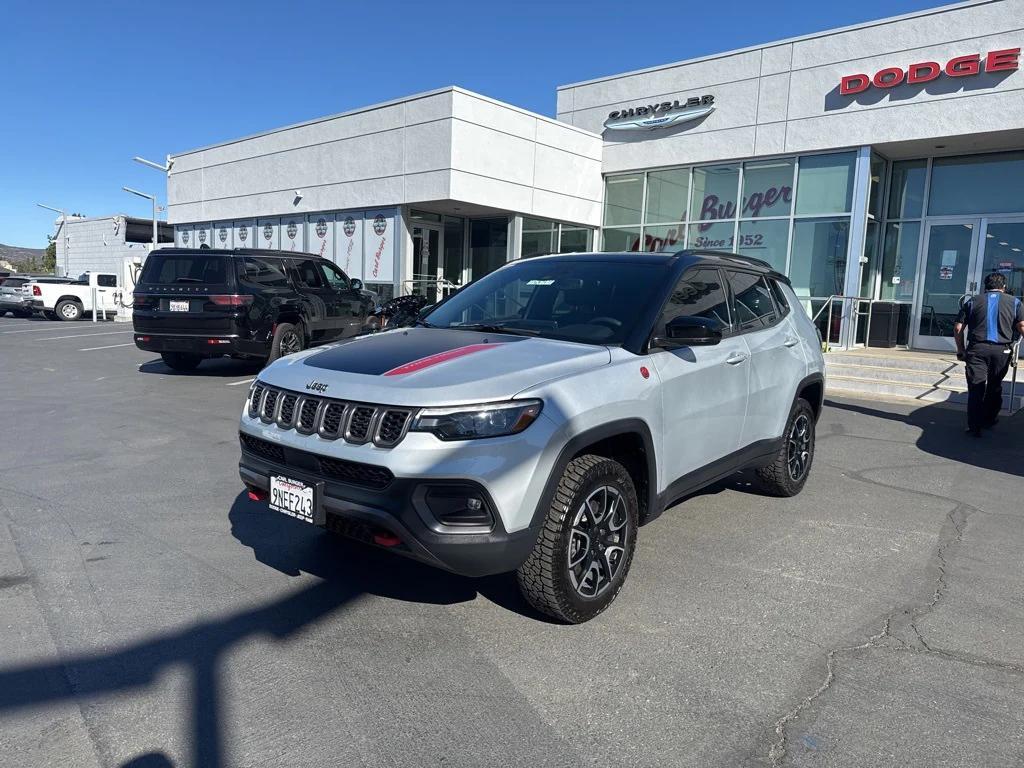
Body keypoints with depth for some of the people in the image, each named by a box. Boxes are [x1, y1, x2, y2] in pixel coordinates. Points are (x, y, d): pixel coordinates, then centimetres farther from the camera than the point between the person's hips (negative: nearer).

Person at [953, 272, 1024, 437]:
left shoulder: (973, 302, 11)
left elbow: (957, 328, 6)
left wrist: (960, 350, 14)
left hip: (977, 349, -1)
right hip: (1002, 350, 1)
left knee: (976, 387, 0)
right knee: (995, 386, 18)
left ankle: (974, 426, -2)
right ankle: (989, 419, 31)